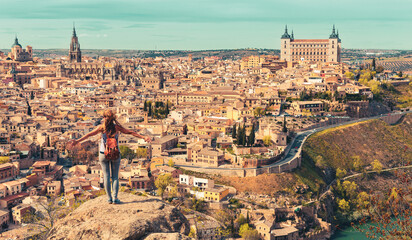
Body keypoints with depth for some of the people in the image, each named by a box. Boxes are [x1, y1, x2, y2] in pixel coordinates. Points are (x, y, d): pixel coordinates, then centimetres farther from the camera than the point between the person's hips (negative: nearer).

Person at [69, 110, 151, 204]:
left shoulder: (101, 127, -6)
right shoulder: (117, 127, -4)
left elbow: (89, 134, -7)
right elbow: (131, 132, -2)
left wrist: (77, 141, -2)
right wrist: (143, 137, 3)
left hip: (103, 154, 0)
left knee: (106, 176, 7)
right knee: (115, 176, 9)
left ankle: (109, 198, 5)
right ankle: (115, 198, 1)